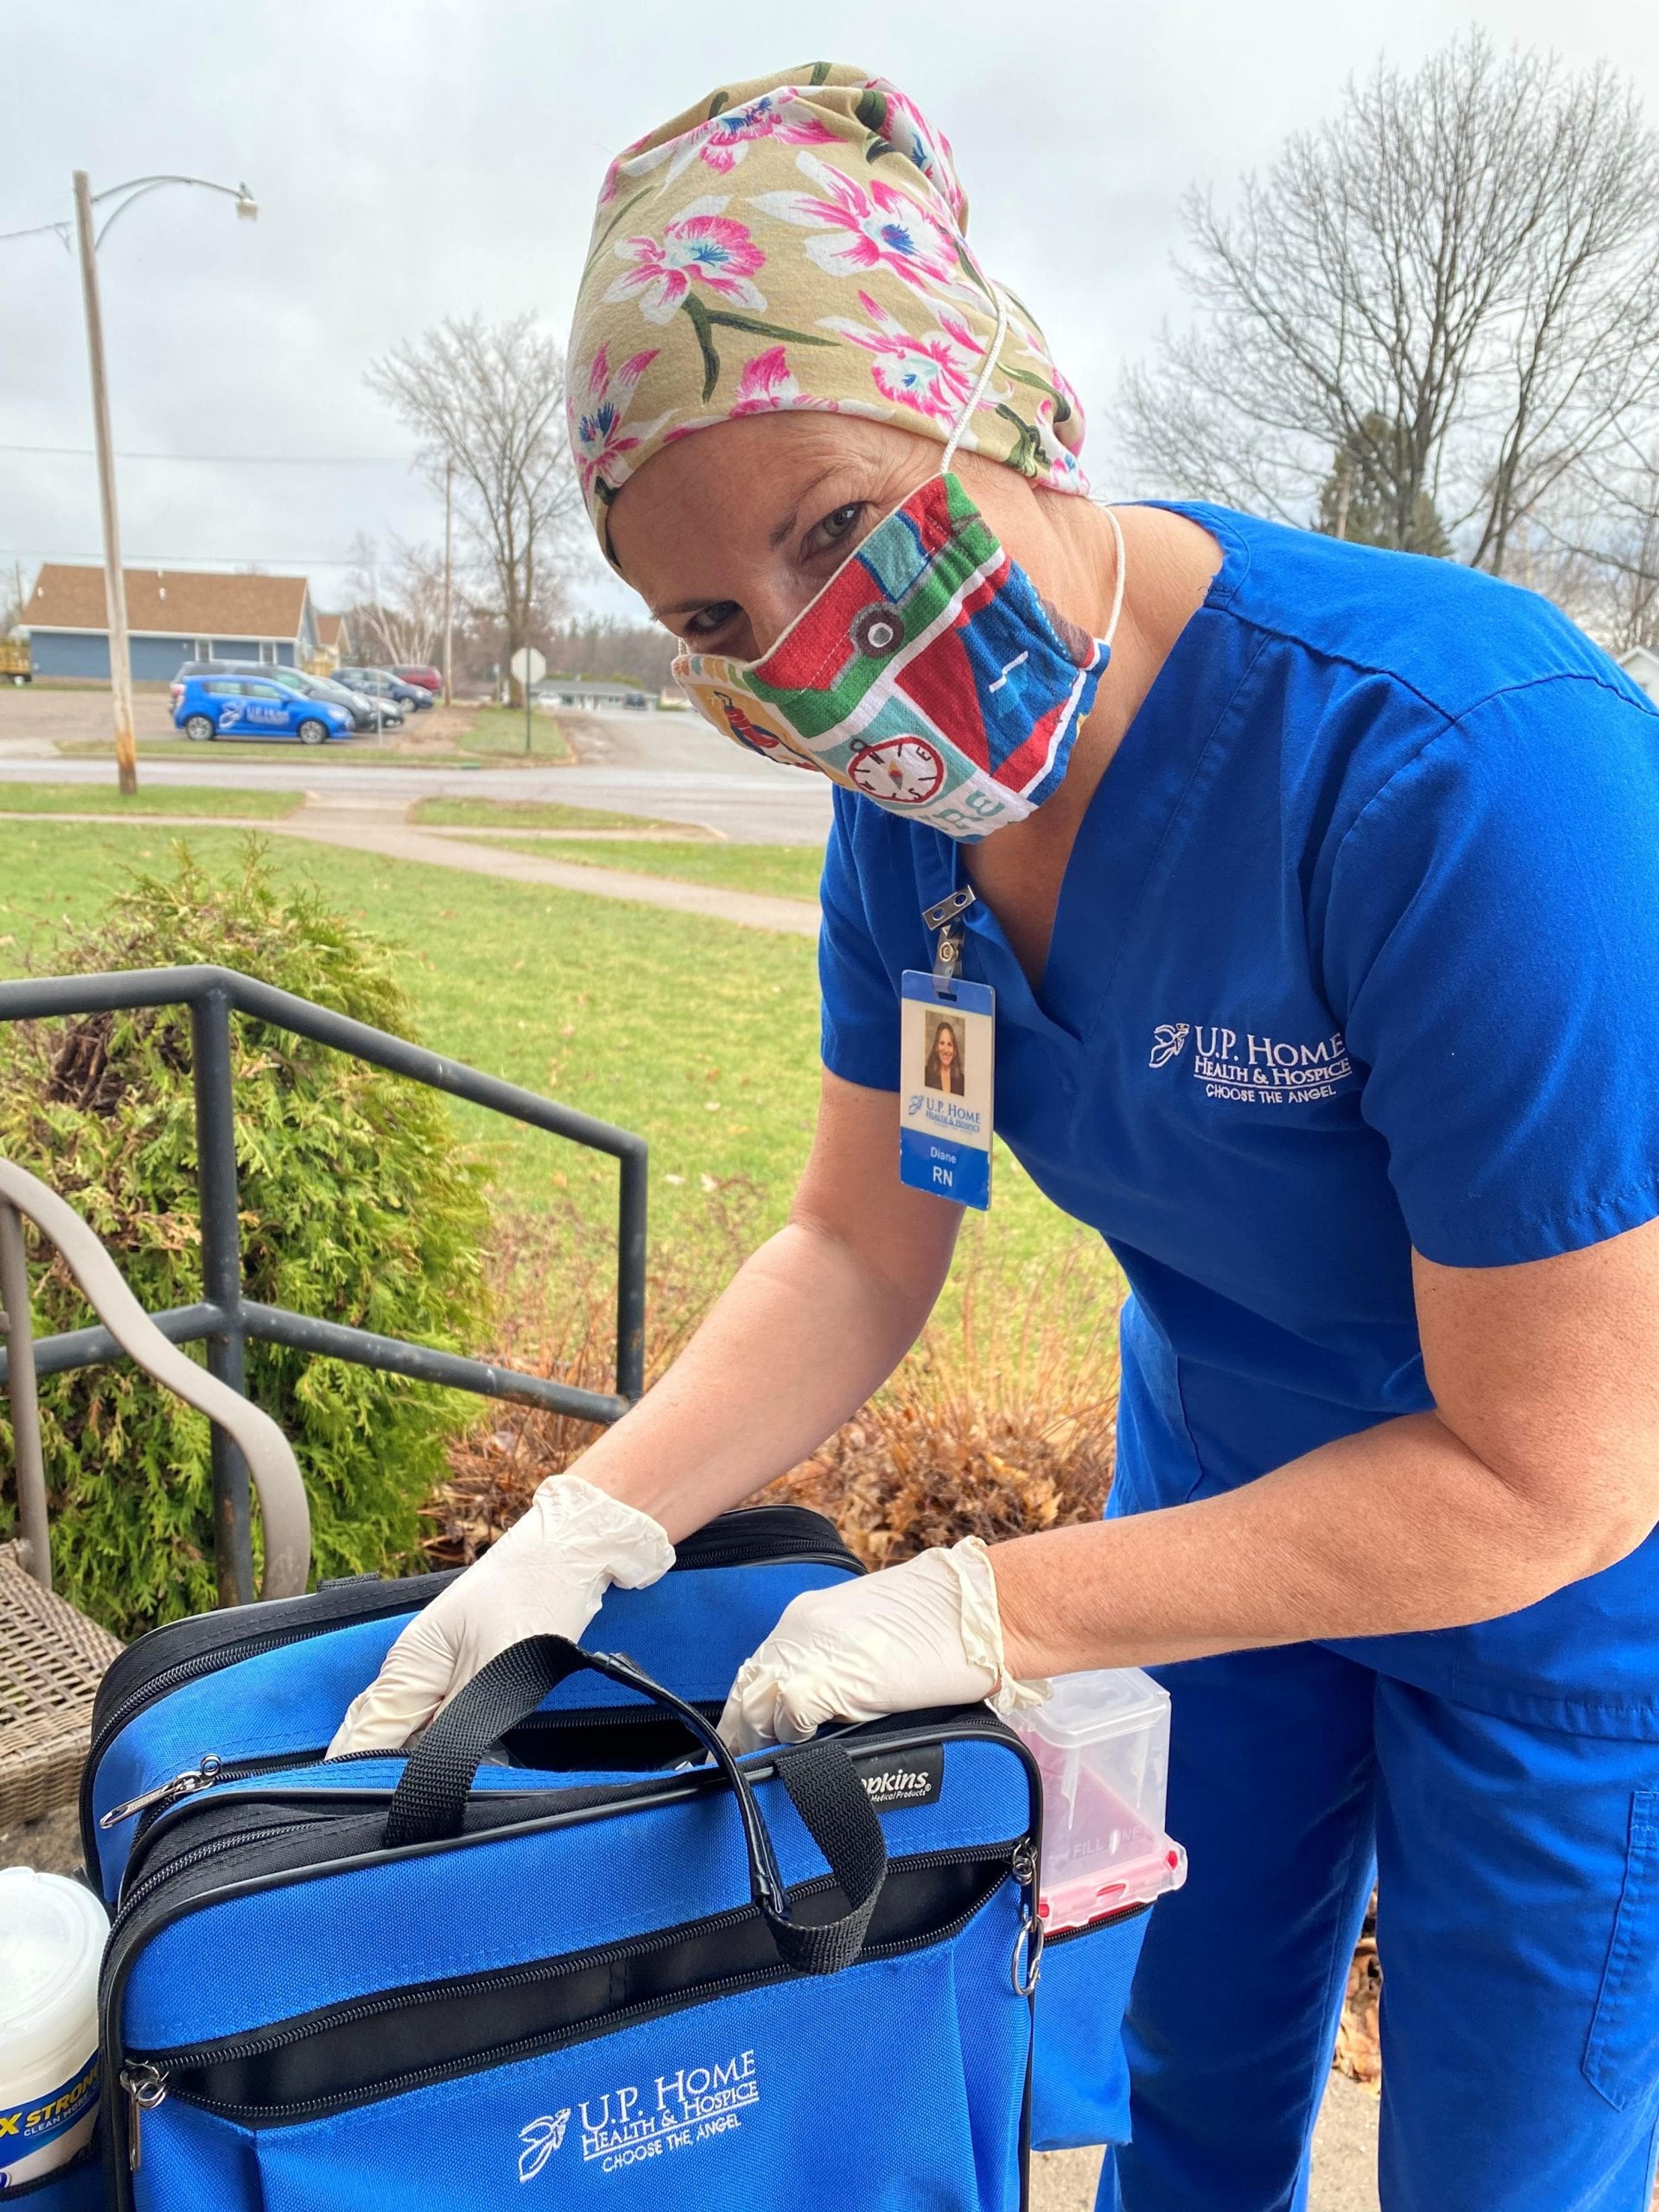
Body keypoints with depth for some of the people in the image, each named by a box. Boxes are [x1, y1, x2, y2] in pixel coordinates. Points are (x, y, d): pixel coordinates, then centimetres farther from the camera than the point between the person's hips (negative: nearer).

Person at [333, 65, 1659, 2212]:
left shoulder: (1459, 770, -35)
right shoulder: (909, 788, -13)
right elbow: (861, 1248, -5)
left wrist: (982, 1612, -26)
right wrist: (588, 1527, -18)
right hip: (1222, 1471, 6)